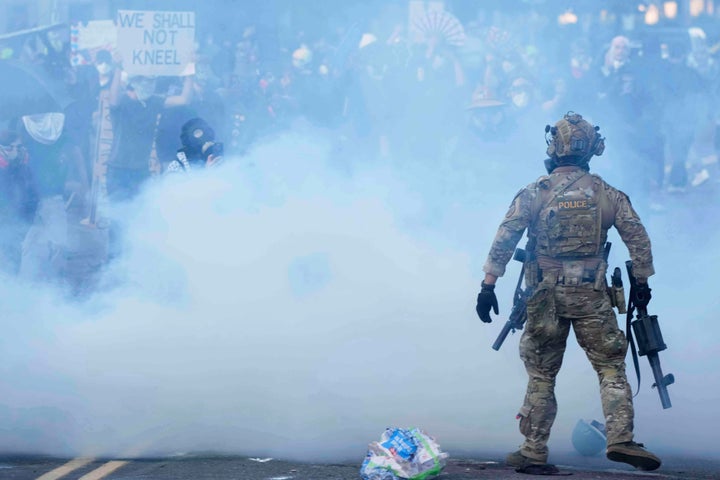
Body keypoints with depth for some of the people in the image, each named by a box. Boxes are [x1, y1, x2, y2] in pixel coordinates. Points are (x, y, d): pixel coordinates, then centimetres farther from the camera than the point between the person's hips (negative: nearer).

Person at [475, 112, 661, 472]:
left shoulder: (534, 193, -1)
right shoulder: (607, 193, 3)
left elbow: (504, 240, -6)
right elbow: (638, 238, 5)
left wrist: (488, 285, -4)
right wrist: (642, 282, 15)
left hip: (546, 295, 0)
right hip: (591, 295, 0)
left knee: (541, 374, 9)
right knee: (611, 367, 5)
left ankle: (534, 452, 11)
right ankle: (620, 440, -10)